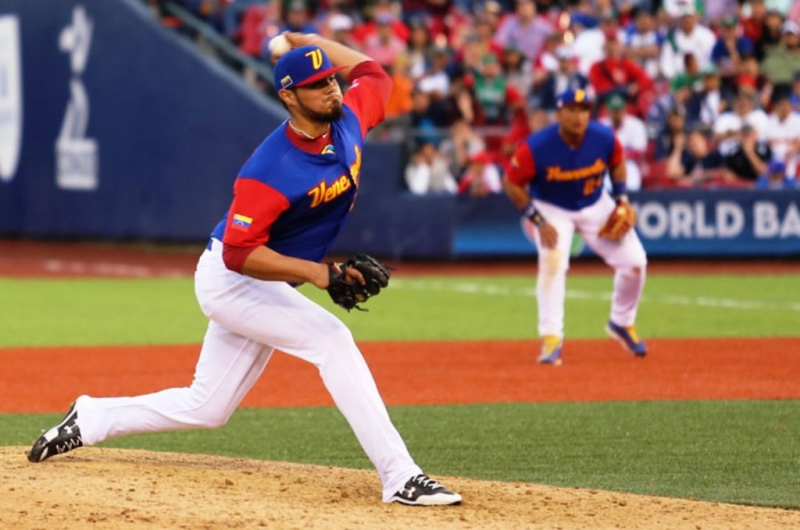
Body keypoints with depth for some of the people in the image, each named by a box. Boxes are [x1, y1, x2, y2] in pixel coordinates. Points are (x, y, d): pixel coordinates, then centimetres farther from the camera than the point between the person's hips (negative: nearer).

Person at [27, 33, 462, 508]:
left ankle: (88, 421, 32)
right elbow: (238, 253, -30)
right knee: (332, 340, -25)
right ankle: (400, 478, -26)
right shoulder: (271, 171, -30)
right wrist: (312, 270, -39)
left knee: (206, 409, 14)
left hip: (261, 287, 9)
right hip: (229, 278, -9)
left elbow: (375, 75, 14)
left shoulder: (348, 121, -8)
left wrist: (309, 42, 9)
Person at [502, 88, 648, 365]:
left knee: (634, 261, -3)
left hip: (596, 206, 3)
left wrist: (621, 200, -6)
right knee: (552, 262, -28)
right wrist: (539, 222, -22)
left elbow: (617, 163, 3)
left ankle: (622, 323, 22)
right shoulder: (536, 147, -30)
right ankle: (551, 339, -22)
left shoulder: (604, 138, -20)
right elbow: (512, 184, -17)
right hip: (552, 209, -3)